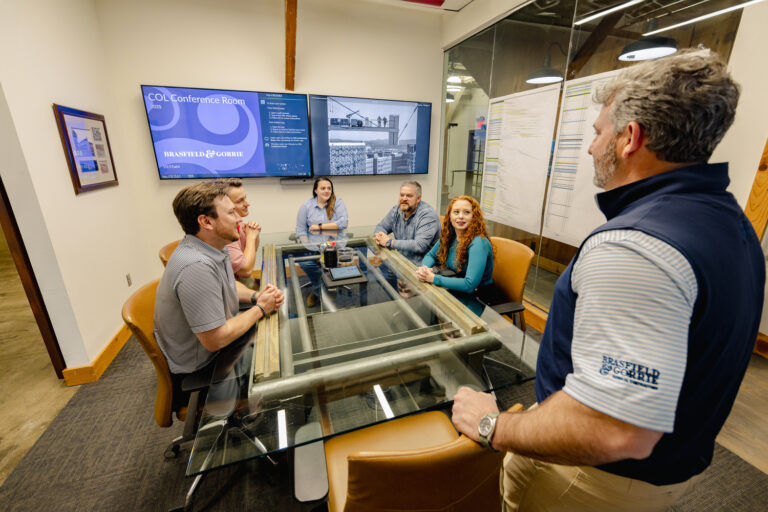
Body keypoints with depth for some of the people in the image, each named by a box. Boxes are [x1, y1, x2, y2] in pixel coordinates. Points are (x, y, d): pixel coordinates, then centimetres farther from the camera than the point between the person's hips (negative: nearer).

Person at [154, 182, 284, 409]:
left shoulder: (214, 247, -3)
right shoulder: (197, 267, -34)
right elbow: (215, 340, -31)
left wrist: (256, 296, -7)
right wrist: (260, 309, -18)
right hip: (198, 371, -8)